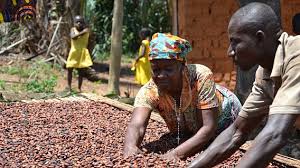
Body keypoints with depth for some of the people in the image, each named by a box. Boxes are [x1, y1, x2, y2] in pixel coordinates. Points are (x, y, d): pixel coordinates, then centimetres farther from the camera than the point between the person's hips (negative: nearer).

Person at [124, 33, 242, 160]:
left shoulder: (201, 76, -40)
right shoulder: (149, 91, -33)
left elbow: (208, 128, -45)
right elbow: (136, 126, -50)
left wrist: (175, 154, -59)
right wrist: (130, 148, -74)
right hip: (186, 132, 2)